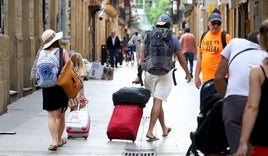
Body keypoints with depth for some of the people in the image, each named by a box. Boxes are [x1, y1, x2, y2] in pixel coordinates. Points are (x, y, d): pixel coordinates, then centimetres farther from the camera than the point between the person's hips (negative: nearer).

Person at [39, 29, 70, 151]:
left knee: (51, 115, 2)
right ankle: (59, 139, 28)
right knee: (61, 115, 15)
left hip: (47, 87, 0)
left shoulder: (42, 53, -1)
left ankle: (54, 141, -12)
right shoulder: (63, 52, -6)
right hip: (61, 86, 0)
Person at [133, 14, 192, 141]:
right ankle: (150, 131, -14)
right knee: (158, 101, -5)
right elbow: (181, 59, 7)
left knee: (157, 101, 15)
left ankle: (164, 129, 26)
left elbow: (142, 57, 1)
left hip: (150, 72, 3)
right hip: (165, 73, -3)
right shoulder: (173, 39, 1)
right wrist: (188, 73, 20)